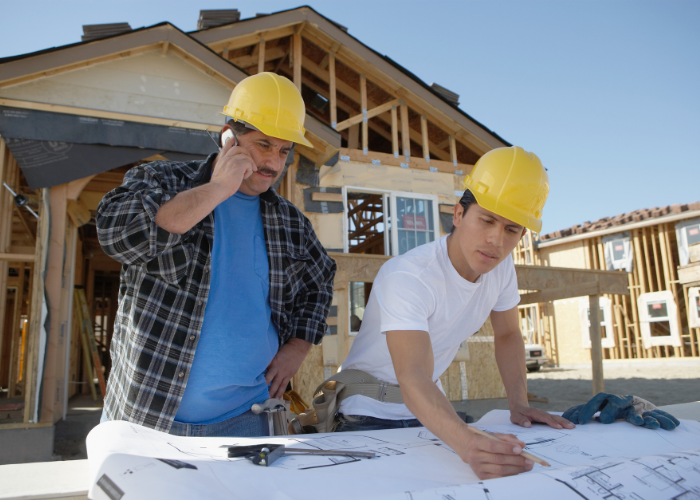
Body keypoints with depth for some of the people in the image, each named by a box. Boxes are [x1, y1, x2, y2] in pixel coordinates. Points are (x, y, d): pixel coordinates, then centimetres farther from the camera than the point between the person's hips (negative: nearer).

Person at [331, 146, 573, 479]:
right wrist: (467, 443, -58)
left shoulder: (501, 267, -9)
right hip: (369, 414, -5)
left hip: (431, 411, 6)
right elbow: (413, 380, -42)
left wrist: (519, 404, -6)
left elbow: (508, 335, 6)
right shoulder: (406, 277, -32)